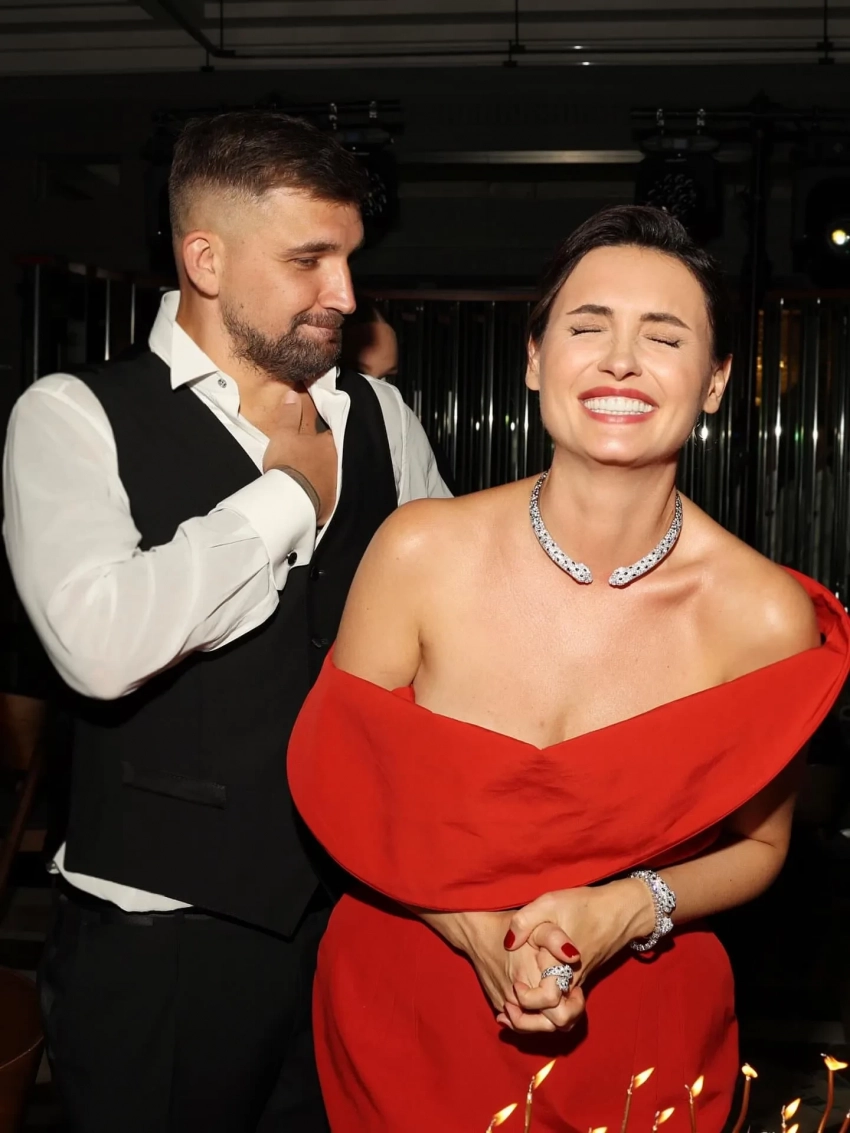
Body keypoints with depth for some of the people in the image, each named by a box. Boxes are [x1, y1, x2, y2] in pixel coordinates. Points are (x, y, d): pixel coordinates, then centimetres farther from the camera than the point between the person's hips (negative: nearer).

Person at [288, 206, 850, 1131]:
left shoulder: (767, 619, -16)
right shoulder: (420, 553, -15)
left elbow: (756, 846, -1)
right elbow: (338, 785, -6)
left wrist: (624, 912, -18)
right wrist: (475, 927, -18)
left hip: (636, 1042, 0)